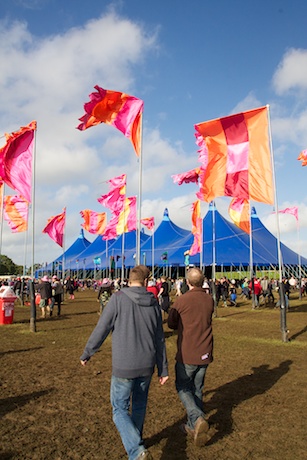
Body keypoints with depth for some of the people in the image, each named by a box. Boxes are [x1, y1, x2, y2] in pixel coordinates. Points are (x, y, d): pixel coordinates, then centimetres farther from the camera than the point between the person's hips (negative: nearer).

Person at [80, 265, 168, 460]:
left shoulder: (118, 298, -12)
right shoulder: (154, 303, 1)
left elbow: (101, 330, -11)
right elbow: (160, 340, 6)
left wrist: (86, 354, 4)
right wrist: (163, 369, 15)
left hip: (123, 367, -4)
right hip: (146, 366, 5)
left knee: (120, 410, 9)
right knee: (139, 405, 23)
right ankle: (135, 440, 41)